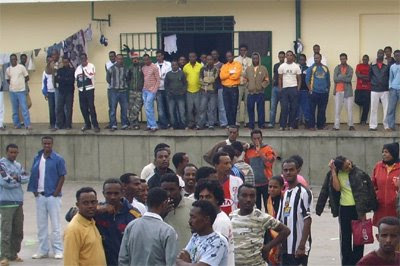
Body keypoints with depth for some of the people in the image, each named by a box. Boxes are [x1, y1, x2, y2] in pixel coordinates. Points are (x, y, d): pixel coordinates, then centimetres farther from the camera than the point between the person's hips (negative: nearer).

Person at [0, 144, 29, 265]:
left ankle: (13, 254, 20)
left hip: (18, 202, 7)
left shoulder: (18, 165, 16)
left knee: (18, 231, 11)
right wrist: (18, 181, -3)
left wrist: (17, 177, -12)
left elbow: (26, 178, 5)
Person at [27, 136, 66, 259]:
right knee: (41, 225, 9)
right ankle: (42, 250, 17)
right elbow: (33, 175, 10)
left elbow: (62, 177, -5)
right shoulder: (37, 158, 7)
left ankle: (58, 250, 5)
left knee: (55, 224, 0)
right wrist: (34, 191, 1)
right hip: (40, 196, 4)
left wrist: (56, 193, -10)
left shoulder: (58, 159, -5)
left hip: (53, 196, -4)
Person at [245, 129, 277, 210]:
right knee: (256, 207, 10)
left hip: (266, 183, -3)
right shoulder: (248, 151, 6)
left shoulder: (268, 149, -4)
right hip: (253, 184, 3)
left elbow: (269, 163, -18)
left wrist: (259, 151, -20)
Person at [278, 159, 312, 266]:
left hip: (298, 249, -8)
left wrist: (302, 246, -21)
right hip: (285, 248, 8)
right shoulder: (285, 194, 14)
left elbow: (307, 220, -16)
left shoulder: (303, 192, -10)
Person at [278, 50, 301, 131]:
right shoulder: (282, 66, 6)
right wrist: (280, 89, 1)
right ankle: (282, 125, 0)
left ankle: (291, 125, 7)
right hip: (284, 88, 0)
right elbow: (280, 79, 9)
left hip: (293, 88, 0)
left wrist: (298, 89, -2)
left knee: (293, 107, 1)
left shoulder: (296, 67, 4)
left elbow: (299, 79, 7)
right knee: (284, 108, -4)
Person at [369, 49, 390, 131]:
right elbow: (370, 76, 8)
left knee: (386, 109, -3)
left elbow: (390, 77, 4)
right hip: (374, 90, 1)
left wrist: (388, 85, -6)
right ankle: (373, 126, 5)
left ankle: (387, 126, 2)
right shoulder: (372, 66, 8)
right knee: (373, 109, 1)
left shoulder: (387, 66, 5)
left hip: (385, 90, -1)